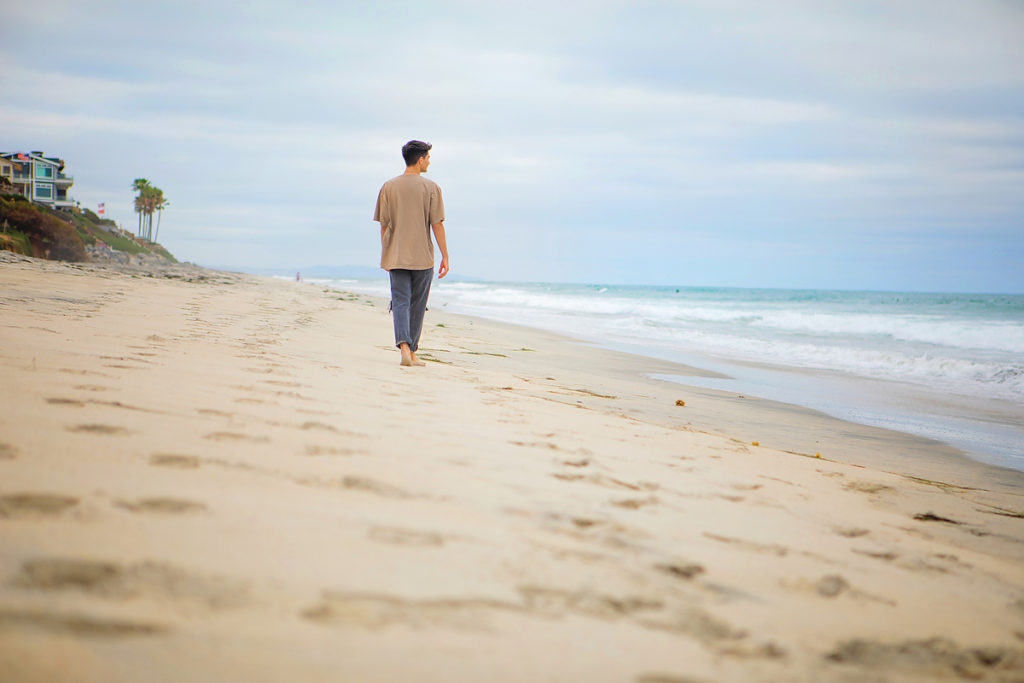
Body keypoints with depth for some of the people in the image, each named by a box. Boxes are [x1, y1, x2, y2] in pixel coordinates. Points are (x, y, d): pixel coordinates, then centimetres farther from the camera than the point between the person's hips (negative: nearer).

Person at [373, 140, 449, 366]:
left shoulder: (388, 187, 3)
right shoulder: (431, 187, -4)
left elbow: (383, 225, 5)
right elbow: (437, 224, -6)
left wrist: (386, 255, 15)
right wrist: (445, 257, -1)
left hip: (395, 256, 2)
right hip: (422, 256, -2)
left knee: (400, 302, -1)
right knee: (417, 306, 9)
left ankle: (404, 346, -21)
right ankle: (412, 352, 16)